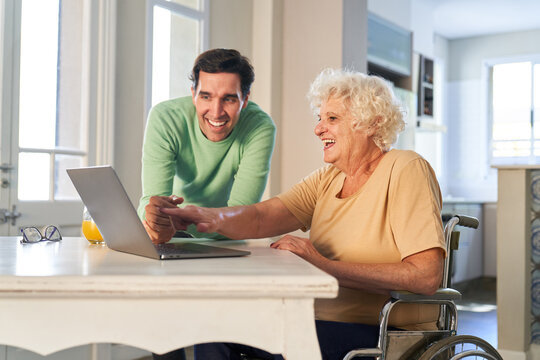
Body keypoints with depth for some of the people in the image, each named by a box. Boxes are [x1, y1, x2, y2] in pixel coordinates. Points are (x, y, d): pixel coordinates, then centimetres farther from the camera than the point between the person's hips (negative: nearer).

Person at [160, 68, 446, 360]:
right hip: (324, 320, 7)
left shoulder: (405, 170, -10)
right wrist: (212, 217, -25)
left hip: (389, 336, -6)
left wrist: (325, 266, -23)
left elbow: (426, 275, -21)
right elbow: (261, 218, -3)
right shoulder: (328, 177, 11)